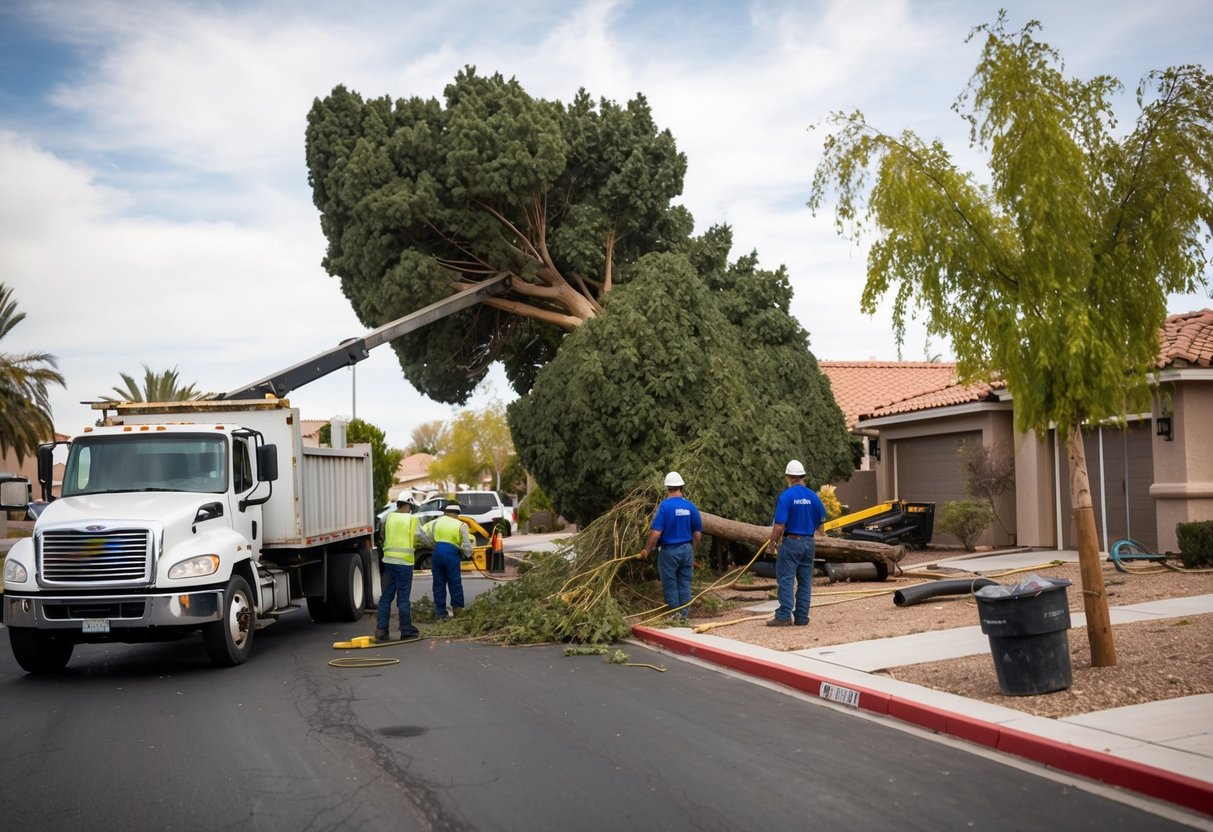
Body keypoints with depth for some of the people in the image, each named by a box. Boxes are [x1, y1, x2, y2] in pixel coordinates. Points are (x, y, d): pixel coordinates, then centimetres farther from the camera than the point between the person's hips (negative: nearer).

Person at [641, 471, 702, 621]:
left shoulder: (665, 506, -14)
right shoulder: (691, 506, 0)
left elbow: (656, 532, -18)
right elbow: (697, 534, 6)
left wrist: (647, 550, -6)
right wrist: (693, 553, 17)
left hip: (669, 551, -4)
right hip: (686, 549, 4)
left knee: (670, 585, 6)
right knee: (685, 584, 11)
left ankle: (674, 616, 10)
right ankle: (684, 616, 15)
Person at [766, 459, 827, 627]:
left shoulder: (786, 496, -12)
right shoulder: (813, 496, 2)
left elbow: (779, 525, -16)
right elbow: (822, 521, 8)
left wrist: (772, 542, -3)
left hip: (791, 542, -5)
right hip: (809, 542, 5)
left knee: (786, 580, -2)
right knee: (805, 582, 10)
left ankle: (784, 616, -6)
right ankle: (802, 617, 12)